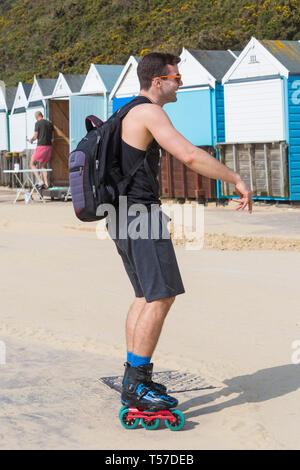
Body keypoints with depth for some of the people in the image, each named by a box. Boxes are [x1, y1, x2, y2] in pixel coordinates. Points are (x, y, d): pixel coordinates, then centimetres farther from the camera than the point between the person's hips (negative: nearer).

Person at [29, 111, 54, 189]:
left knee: (32, 164, 4)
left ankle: (40, 181, -11)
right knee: (43, 165, 16)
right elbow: (52, 138, 12)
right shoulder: (50, 123, 12)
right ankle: (46, 184, 7)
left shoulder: (38, 123, -6)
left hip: (41, 146, -6)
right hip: (49, 146, 6)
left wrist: (31, 140, 16)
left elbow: (35, 136, -4)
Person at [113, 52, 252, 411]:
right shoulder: (149, 113, -13)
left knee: (146, 297, 15)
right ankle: (136, 387, -9)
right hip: (141, 216, -11)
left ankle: (133, 379, 18)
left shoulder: (128, 113, 19)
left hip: (123, 217, 11)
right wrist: (236, 180, -19)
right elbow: (189, 156, -25)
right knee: (161, 298, -10)